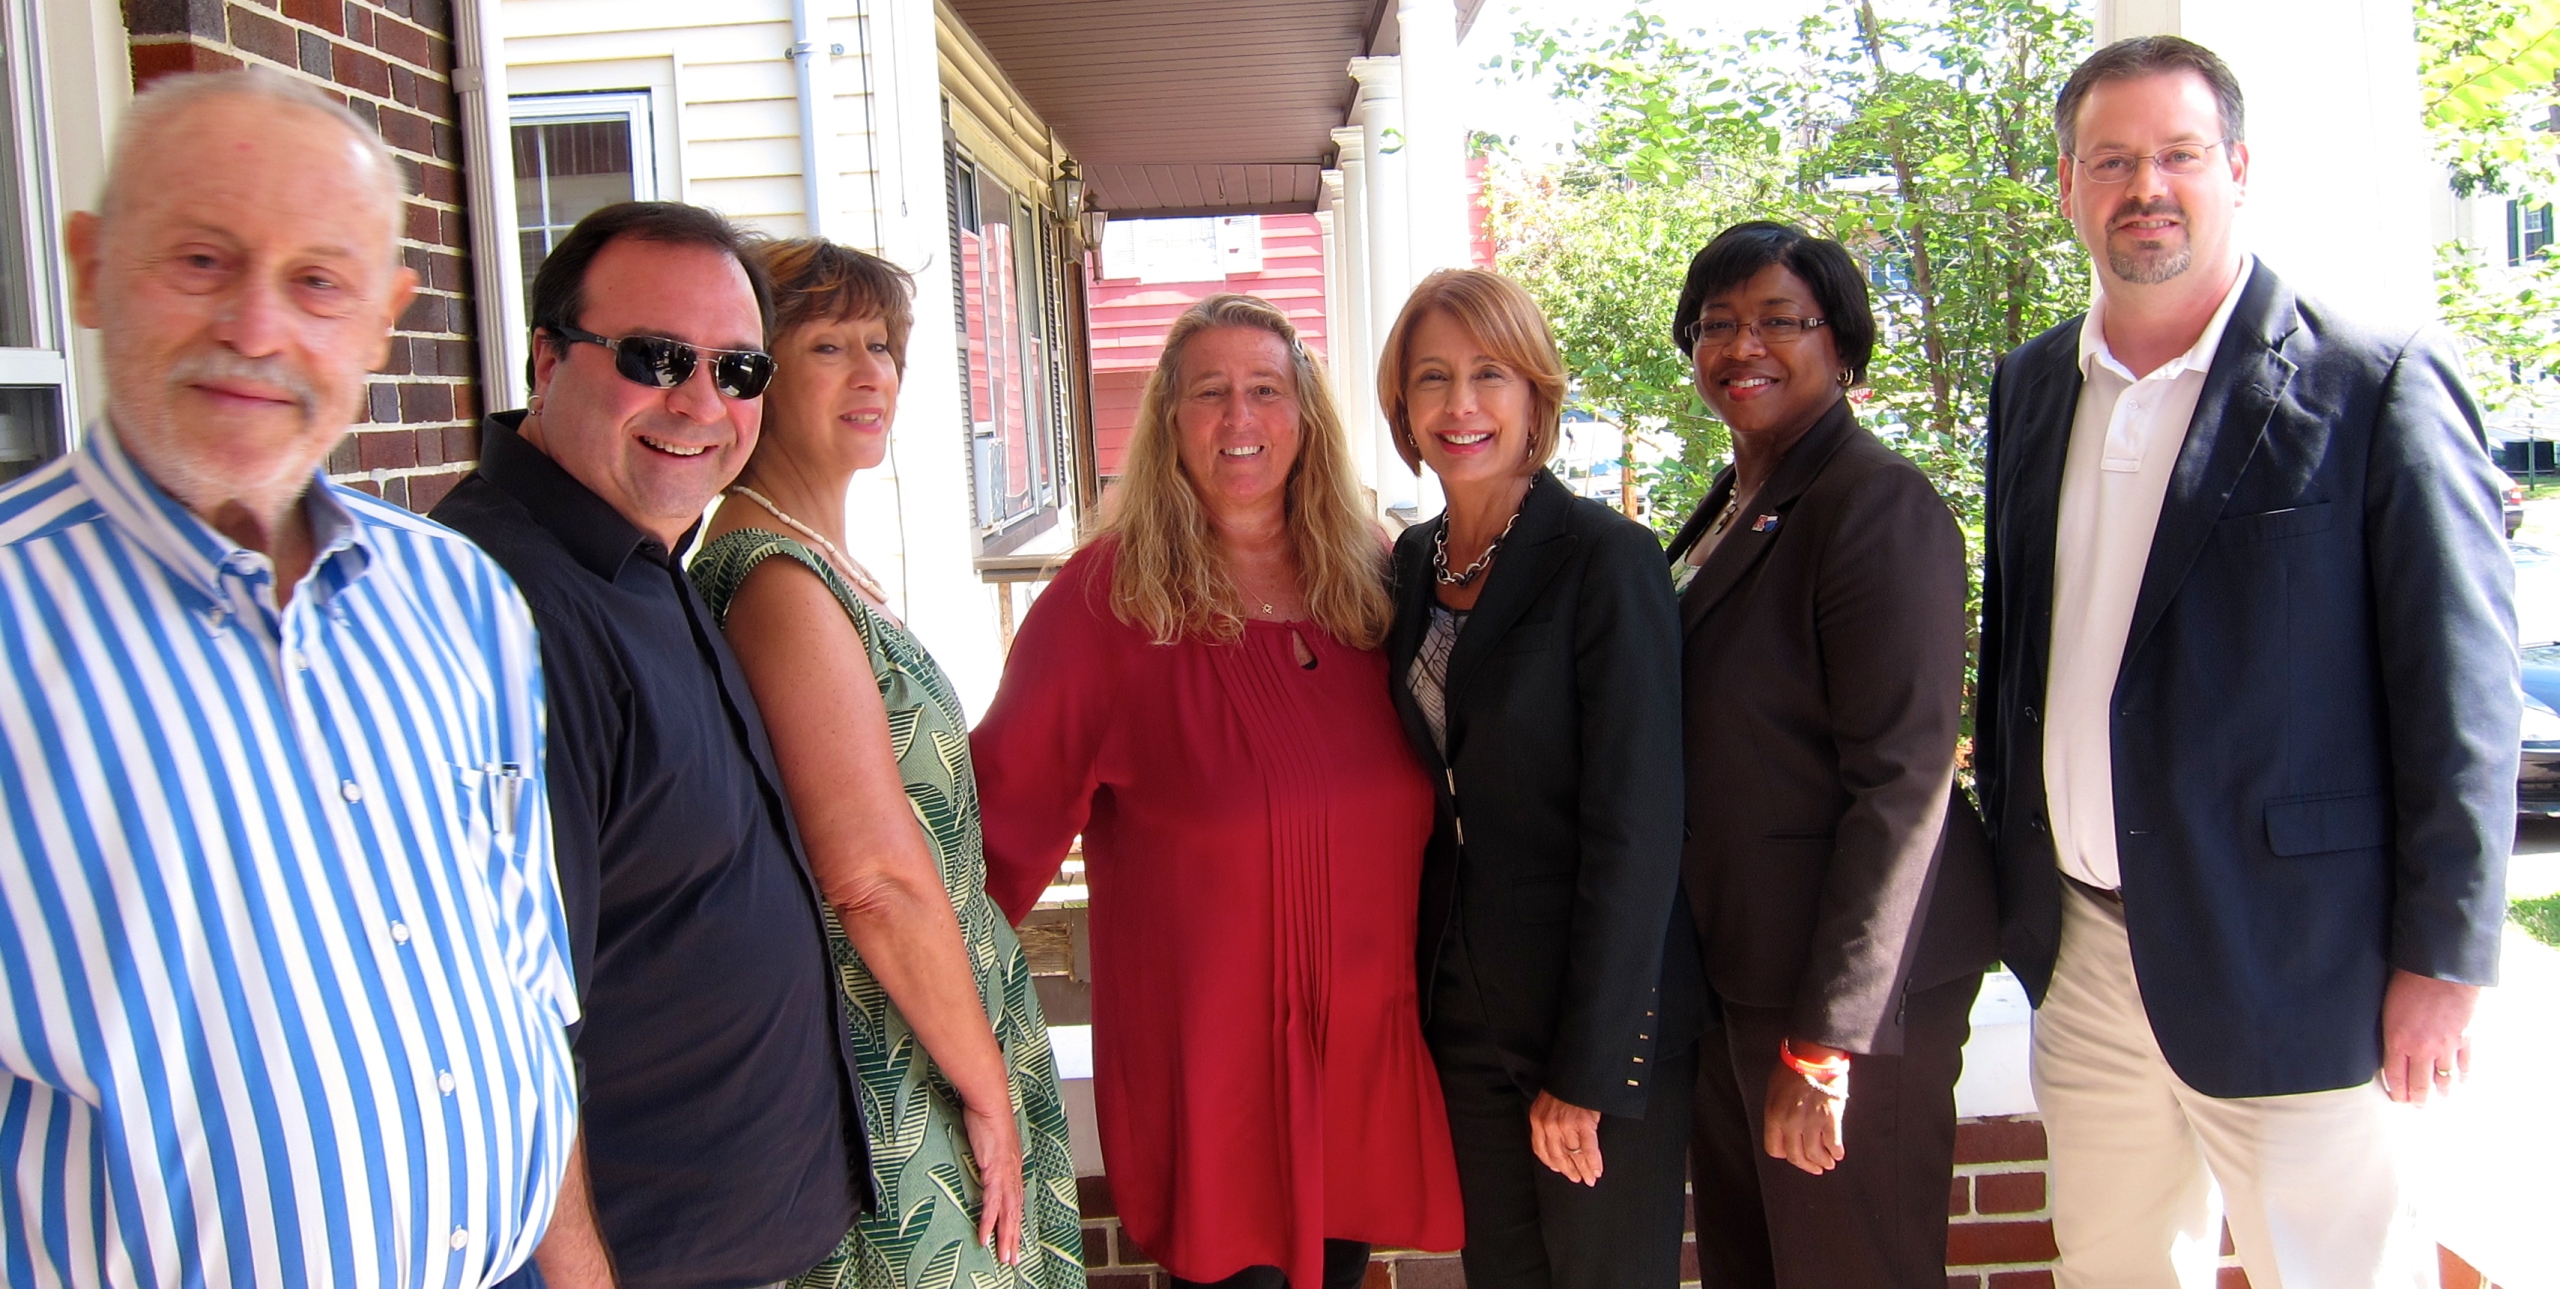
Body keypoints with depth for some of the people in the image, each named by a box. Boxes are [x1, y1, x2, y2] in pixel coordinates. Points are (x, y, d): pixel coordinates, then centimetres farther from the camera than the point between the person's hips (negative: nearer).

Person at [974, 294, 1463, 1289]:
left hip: (1369, 1037, 4)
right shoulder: (1108, 598, -10)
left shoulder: (1372, 577, 3)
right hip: (1206, 1053, -4)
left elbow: (1432, 792, 12)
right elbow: (1008, 809, -9)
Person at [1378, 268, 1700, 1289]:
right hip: (1464, 1013, 6)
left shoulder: (1608, 557, -14)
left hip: (1604, 1014, -5)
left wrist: (1589, 1068, -17)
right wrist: (1420, 991, 7)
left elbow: (1636, 830, -17)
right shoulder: (1414, 561, 5)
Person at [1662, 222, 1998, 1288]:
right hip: (1733, 967, 9)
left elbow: (1902, 783, -20)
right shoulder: (1730, 508, 12)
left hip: (1851, 976, -8)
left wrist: (1827, 1039, -21)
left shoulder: (1879, 503, -16)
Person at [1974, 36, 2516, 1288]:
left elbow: (2462, 698, -9)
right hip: (2081, 949, 6)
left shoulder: (2375, 387, -9)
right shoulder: (2031, 387, 9)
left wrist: (2443, 957, -11)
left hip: (2283, 964, -5)